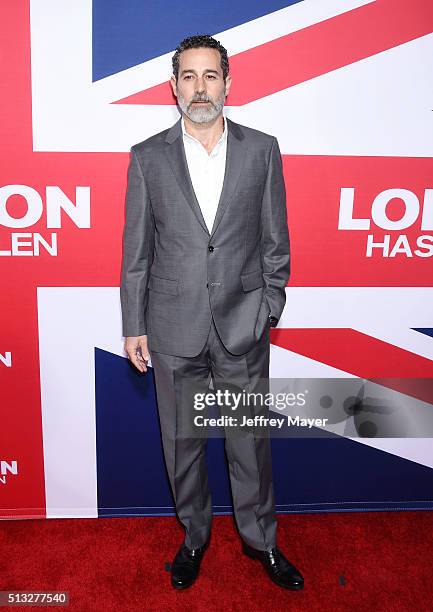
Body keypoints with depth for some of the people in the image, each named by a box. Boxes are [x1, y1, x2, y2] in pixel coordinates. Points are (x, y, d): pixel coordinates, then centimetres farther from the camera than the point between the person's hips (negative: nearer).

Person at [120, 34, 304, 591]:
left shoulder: (262, 149, 1)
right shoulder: (147, 157, 0)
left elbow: (275, 239, 4)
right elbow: (136, 251, 2)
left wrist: (269, 309, 1)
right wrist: (133, 327, 1)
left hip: (243, 326, 0)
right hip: (174, 329, 1)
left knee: (250, 440, 12)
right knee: (182, 442, 15)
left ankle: (259, 538, 37)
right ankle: (194, 536, 39)